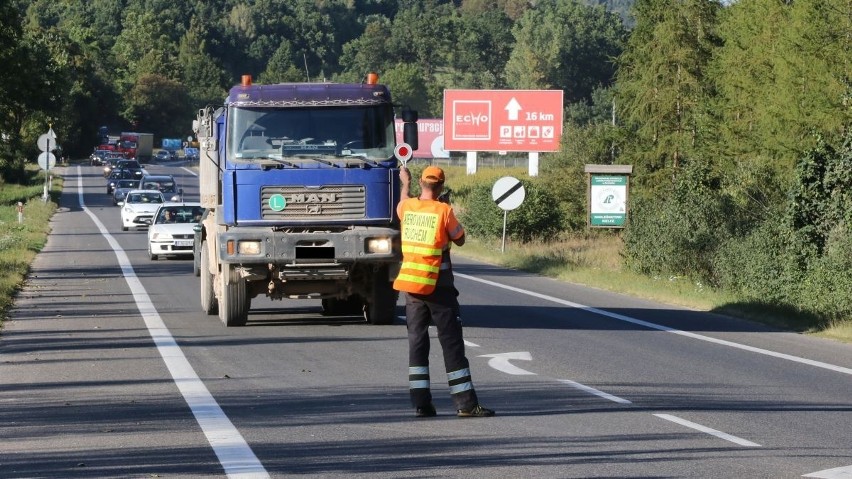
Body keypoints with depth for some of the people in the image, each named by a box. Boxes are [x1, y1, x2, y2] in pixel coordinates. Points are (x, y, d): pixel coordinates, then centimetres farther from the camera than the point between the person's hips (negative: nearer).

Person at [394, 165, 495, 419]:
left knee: (417, 341, 7)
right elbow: (460, 239, 2)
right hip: (438, 287, -4)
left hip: (411, 285, 4)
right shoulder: (444, 211, -12)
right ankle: (466, 404, -3)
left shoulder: (407, 207, 2)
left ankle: (421, 403, 2)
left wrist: (405, 183, 48)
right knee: (451, 342, -2)